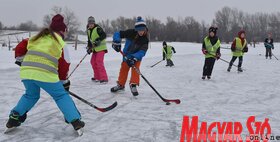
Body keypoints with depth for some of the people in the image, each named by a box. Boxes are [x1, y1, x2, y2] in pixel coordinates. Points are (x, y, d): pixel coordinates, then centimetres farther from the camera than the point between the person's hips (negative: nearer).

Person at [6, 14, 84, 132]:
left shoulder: (36, 37, 24)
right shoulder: (60, 42, 11)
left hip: (26, 71, 5)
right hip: (45, 74, -4)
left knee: (31, 95, 30)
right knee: (61, 96, 11)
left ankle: (14, 118, 24)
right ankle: (75, 121, 4)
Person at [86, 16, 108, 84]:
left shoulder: (98, 28, -11)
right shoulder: (88, 30, 13)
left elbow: (104, 35, -23)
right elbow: (89, 40, 19)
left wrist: (98, 40, -33)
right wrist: (89, 47, 8)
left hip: (101, 48, -9)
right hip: (95, 49, 9)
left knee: (99, 62, -17)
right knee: (93, 62, 13)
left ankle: (104, 78, -14)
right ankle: (97, 77, 28)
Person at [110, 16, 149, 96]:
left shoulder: (145, 39, -22)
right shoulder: (131, 33, -23)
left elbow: (142, 51, -32)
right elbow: (117, 34, -17)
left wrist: (134, 58, -45)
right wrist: (116, 43, -32)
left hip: (137, 57, -1)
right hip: (127, 54, 1)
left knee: (135, 69, -19)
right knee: (124, 69, 8)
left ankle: (133, 84, -12)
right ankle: (120, 84, 25)